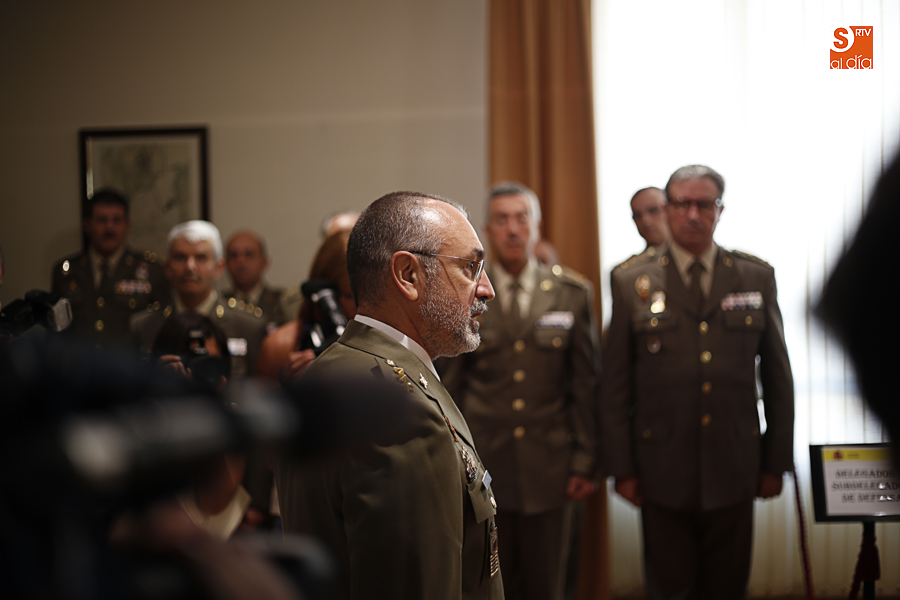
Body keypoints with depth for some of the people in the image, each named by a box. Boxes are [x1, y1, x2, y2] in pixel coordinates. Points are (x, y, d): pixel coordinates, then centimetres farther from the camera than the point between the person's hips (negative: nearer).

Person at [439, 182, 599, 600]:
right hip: (482, 468, -1)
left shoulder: (572, 294, 4)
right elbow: (448, 387, 6)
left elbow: (585, 385, 6)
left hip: (549, 469, 1)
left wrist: (584, 462, 3)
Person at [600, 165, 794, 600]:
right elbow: (614, 384, 2)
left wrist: (777, 461, 7)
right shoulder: (631, 282, 2)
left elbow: (777, 376, 9)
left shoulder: (756, 277, 6)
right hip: (663, 474, -1)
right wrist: (621, 467, -1)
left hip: (733, 472, 1)